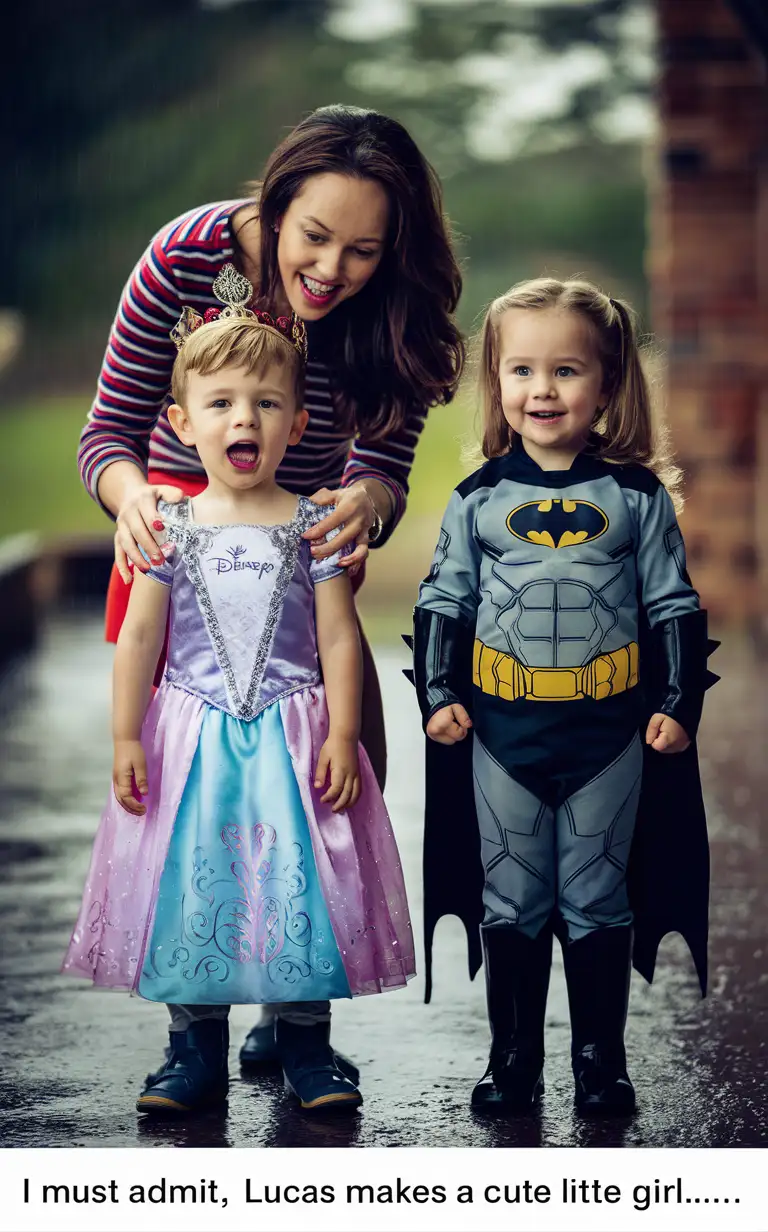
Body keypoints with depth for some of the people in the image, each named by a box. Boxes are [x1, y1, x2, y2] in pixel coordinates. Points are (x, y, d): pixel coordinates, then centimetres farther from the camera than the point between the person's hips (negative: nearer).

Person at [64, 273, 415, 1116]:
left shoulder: (311, 526, -2)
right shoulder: (172, 528, 1)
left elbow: (338, 637, -2)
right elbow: (138, 638, 2)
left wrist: (341, 737, -7)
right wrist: (126, 738, -2)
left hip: (291, 735, -1)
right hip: (193, 737, 1)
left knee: (299, 884, 1)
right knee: (189, 885, 5)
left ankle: (307, 1049, 16)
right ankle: (197, 1053, 17)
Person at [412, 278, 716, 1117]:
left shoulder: (638, 497, -1)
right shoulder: (478, 498, 1)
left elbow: (674, 605, 3)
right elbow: (442, 601, 7)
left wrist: (677, 702, -1)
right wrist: (438, 693, 0)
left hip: (609, 733, -1)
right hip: (504, 733, 1)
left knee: (598, 900, 8)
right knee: (510, 900, 9)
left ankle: (600, 1060, 18)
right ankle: (513, 1057, 19)